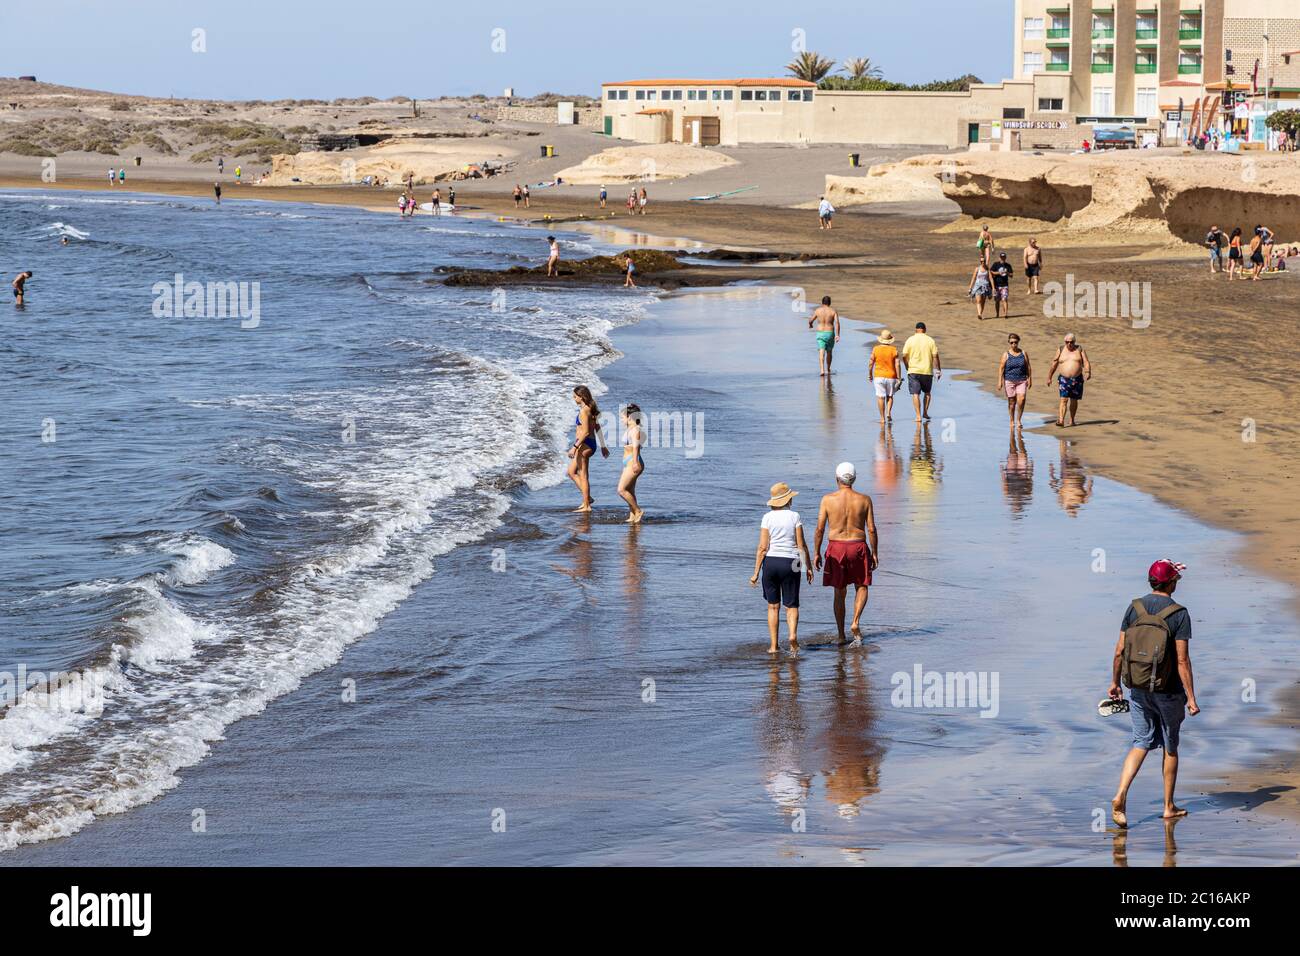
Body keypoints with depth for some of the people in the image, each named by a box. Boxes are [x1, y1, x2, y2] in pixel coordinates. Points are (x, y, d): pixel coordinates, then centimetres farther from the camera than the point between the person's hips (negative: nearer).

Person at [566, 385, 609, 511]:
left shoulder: (584, 411, -17)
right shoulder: (590, 409, 12)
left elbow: (585, 432, -22)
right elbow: (597, 428, 18)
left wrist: (575, 447, -22)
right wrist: (603, 446, 23)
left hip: (584, 444, -10)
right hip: (591, 443, 10)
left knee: (583, 476, -2)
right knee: (571, 472, 18)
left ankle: (586, 506, 3)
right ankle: (587, 498, 16)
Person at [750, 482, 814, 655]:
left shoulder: (768, 518, -2)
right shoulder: (794, 516, -3)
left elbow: (762, 548, -5)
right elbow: (802, 545, -3)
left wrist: (756, 573, -1)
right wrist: (808, 567, 6)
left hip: (770, 562, 1)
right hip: (790, 563, -1)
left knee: (773, 606, 12)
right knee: (791, 605, 9)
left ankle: (773, 646, 9)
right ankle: (793, 634, -18)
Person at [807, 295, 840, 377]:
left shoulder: (817, 310, 0)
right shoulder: (833, 311, -1)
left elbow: (811, 320, 8)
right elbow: (837, 322, -13)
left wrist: (810, 324, 33)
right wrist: (837, 335, -16)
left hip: (820, 333, -1)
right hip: (830, 333, 1)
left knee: (821, 352, -10)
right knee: (829, 352, 21)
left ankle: (822, 370, -29)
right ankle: (828, 369, 35)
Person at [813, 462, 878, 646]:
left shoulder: (828, 500, -7)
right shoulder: (864, 500, -4)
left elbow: (820, 529, -6)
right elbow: (871, 529, -3)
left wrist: (816, 553, 3)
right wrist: (874, 553, 8)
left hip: (836, 548, 0)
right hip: (858, 547, 0)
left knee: (839, 592, 12)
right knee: (861, 587, 18)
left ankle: (841, 635, 13)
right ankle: (856, 622, -4)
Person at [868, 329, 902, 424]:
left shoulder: (876, 349, -5)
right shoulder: (894, 350, -4)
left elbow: (871, 363, -1)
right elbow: (897, 365, -7)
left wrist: (869, 374, 13)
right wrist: (899, 378, -1)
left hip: (879, 376, -1)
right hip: (891, 376, 1)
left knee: (881, 397, 3)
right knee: (890, 396, 18)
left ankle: (882, 418, 3)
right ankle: (889, 412, -1)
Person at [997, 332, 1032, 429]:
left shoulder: (1024, 354, 5)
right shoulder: (1006, 355, 0)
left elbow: (1028, 367, 10)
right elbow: (1001, 368, -3)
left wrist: (1030, 379, 7)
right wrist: (1000, 381, -9)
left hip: (1022, 381, 1)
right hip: (1009, 381, -1)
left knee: (1021, 400, -14)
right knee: (1011, 402, 4)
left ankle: (1019, 420, 2)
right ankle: (1012, 421, 19)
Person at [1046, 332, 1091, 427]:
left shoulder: (1079, 350, 3)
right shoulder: (1061, 350, 4)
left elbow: (1086, 363, -2)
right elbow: (1054, 364, 10)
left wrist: (1087, 372, -21)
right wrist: (1049, 377, 12)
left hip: (1077, 379, 1)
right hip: (1064, 379, -1)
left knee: (1074, 400, 10)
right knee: (1064, 400, -14)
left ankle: (1071, 421, 24)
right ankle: (1061, 421, -22)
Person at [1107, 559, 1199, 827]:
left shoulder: (1134, 608, -2)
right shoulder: (1179, 614, -14)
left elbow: (1119, 651, 1)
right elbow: (1182, 660, -16)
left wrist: (1115, 682, 14)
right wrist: (1191, 698, -12)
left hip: (1137, 689, 3)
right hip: (1167, 691, -3)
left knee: (1141, 743, 10)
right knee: (1170, 747, 13)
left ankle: (1120, 796, -11)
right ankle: (1169, 807, 22)